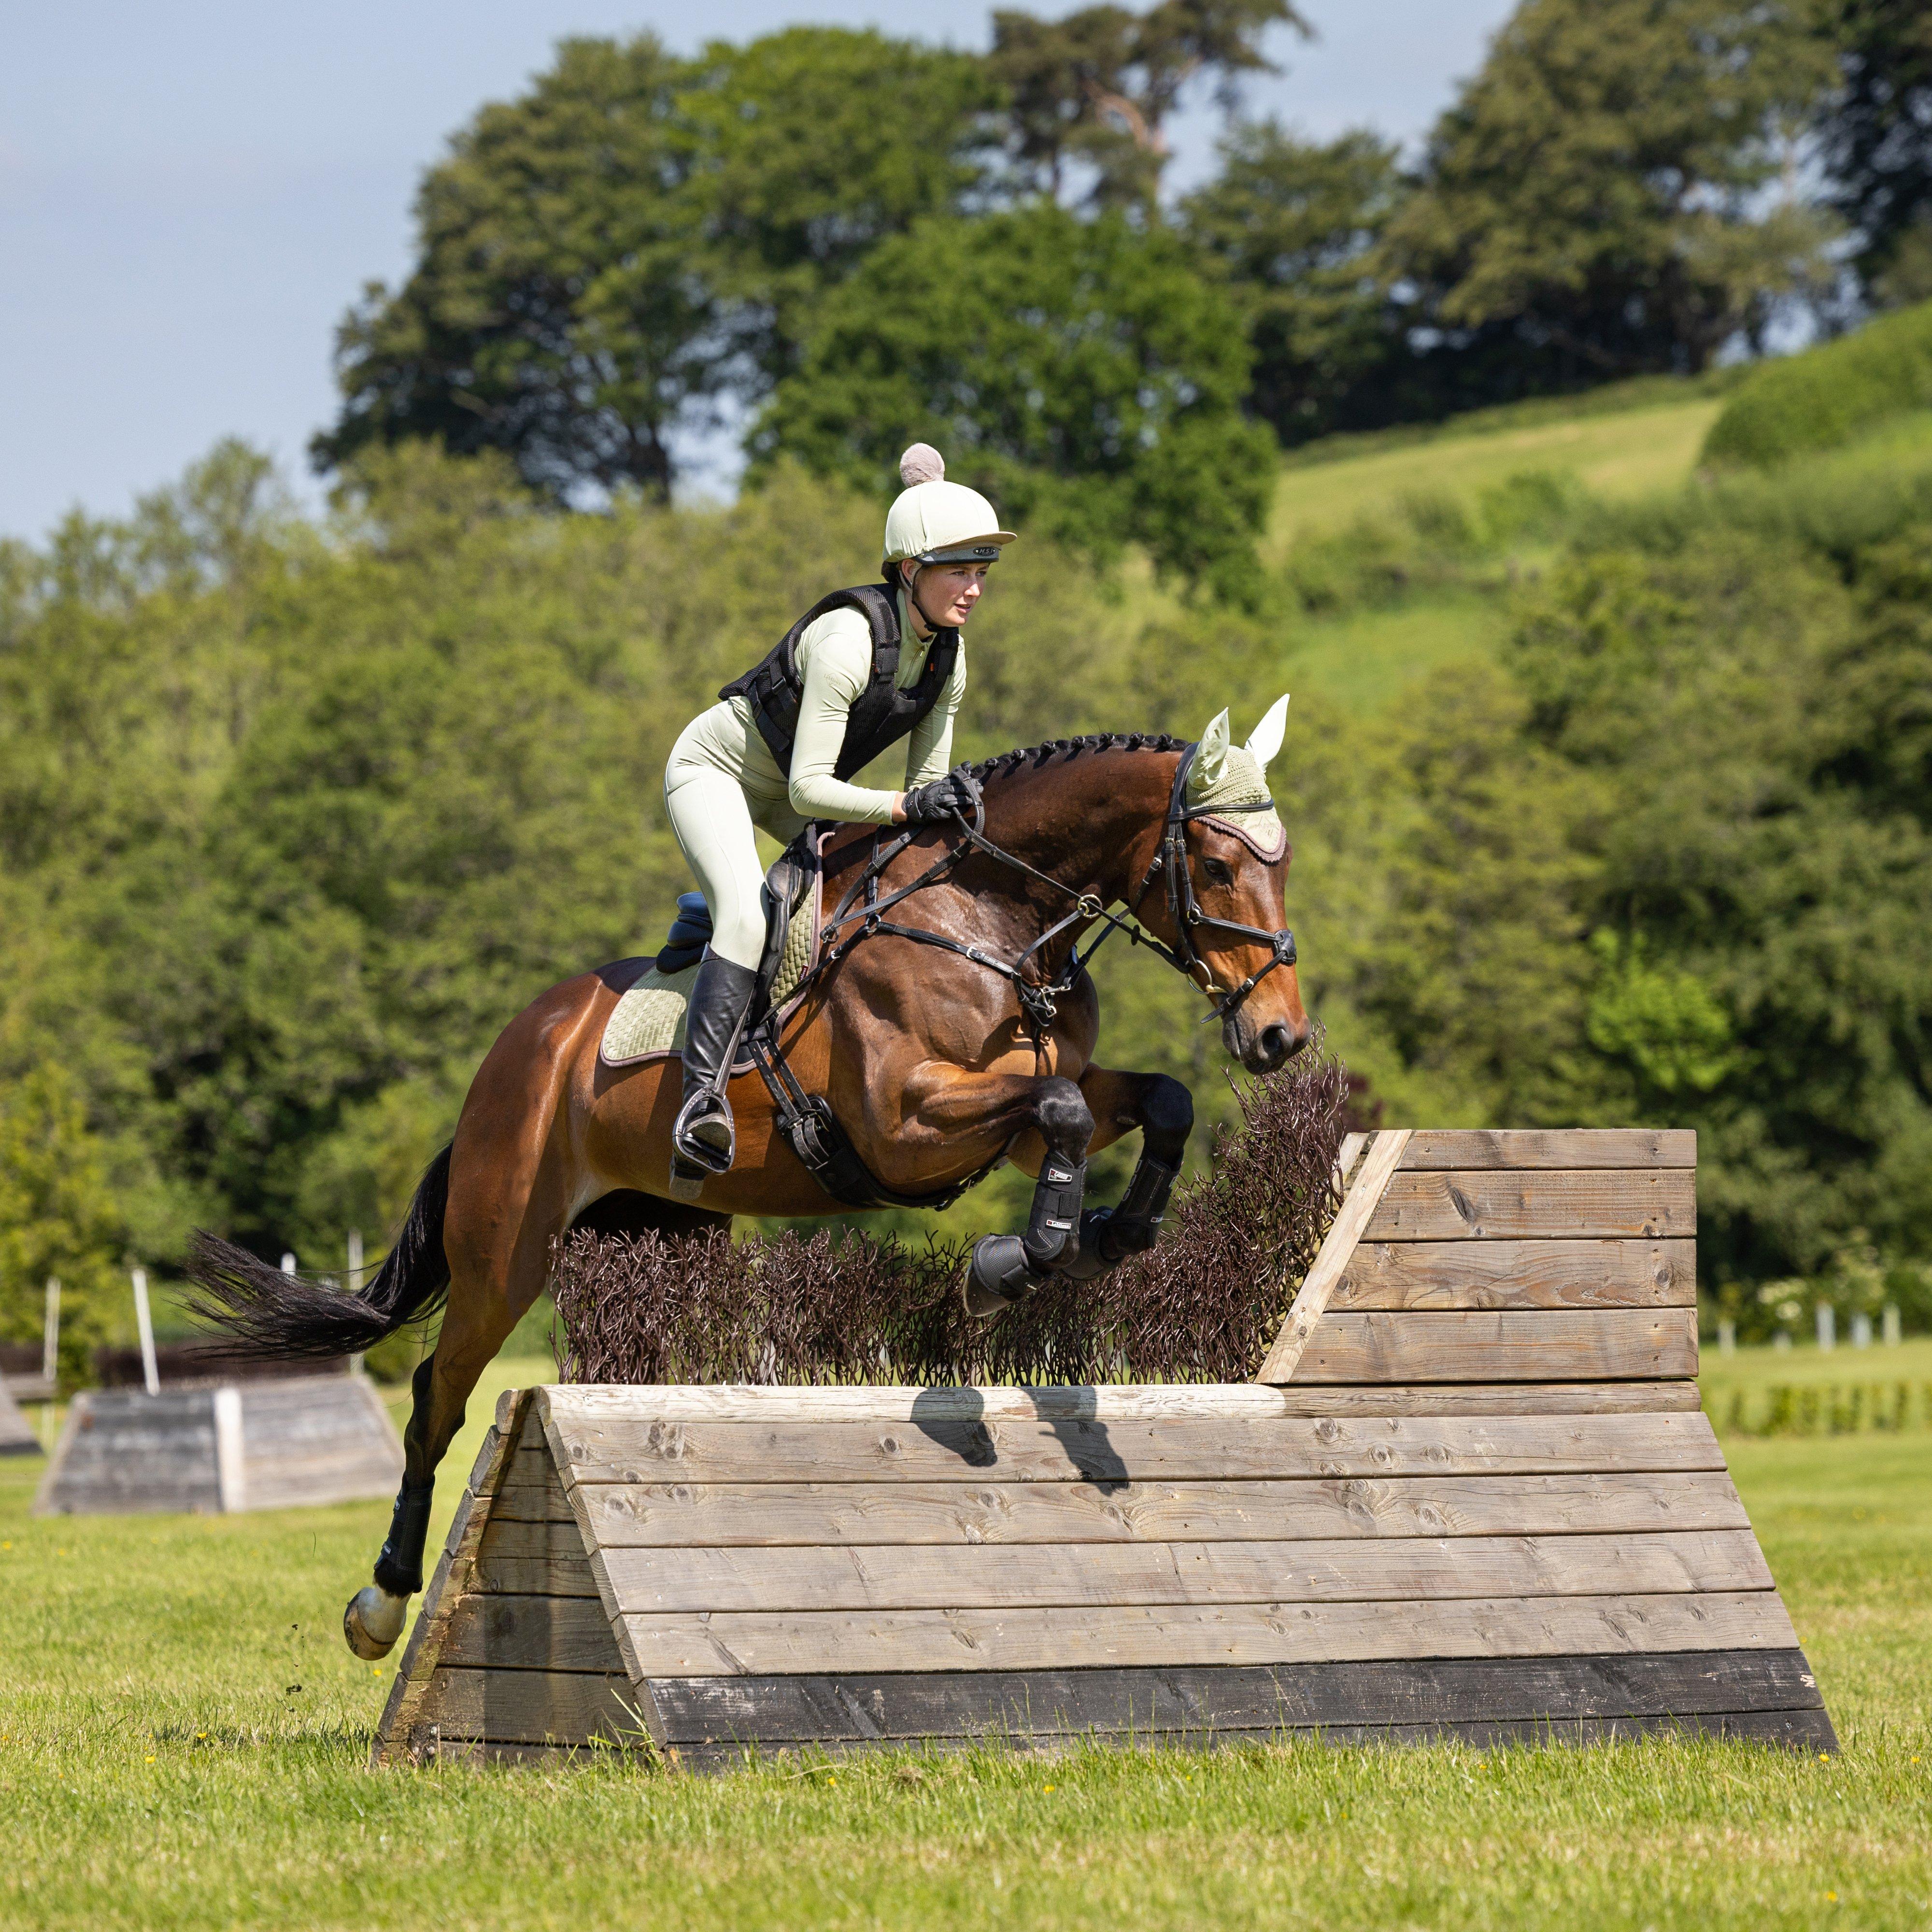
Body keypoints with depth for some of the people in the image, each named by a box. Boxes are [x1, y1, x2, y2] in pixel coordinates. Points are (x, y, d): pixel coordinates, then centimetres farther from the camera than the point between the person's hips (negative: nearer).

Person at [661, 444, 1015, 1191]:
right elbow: (808, 790, -35)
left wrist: (950, 805, -21)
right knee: (746, 917, -31)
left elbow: (925, 781, -1)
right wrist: (908, 806, -44)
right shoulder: (848, 639, -34)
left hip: (796, 786, 9)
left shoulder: (949, 655, -10)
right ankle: (702, 1102, -41)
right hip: (715, 767, -9)